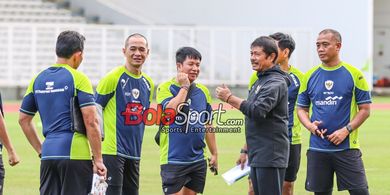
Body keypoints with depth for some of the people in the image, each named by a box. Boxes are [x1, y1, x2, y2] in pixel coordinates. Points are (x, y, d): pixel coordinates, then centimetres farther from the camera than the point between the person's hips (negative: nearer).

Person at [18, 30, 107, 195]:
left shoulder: (38, 79, 12)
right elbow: (91, 121, -12)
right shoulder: (78, 78, -6)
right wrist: (97, 159, -8)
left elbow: (23, 119, 19)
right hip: (75, 154, -5)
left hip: (48, 155, 5)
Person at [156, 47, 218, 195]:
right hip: (173, 159, -5)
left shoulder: (203, 91, 12)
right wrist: (184, 86, -13)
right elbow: (172, 109, -24)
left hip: (198, 159, 5)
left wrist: (214, 153, 16)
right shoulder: (165, 88, -4)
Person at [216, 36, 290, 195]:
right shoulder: (261, 80, 19)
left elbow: (258, 110, -25)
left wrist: (229, 98, -17)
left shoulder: (276, 83, -13)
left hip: (270, 156, -10)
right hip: (257, 155, 10)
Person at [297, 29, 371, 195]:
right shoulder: (310, 76, 8)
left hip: (347, 148, -3)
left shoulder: (354, 75, -1)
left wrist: (346, 130, -12)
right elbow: (301, 108, 15)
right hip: (317, 148, 3)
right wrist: (310, 125, -7)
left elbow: (365, 109, 1)